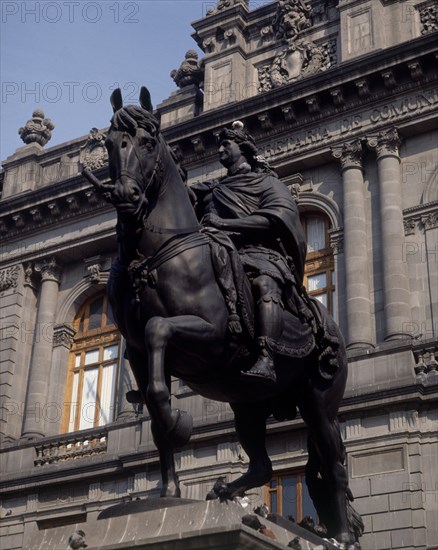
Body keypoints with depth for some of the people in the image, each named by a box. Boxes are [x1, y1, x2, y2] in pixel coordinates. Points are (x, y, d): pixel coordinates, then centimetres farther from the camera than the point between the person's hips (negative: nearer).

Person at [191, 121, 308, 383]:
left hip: (260, 252, -6)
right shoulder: (212, 189, 34)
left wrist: (224, 223, -13)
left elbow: (279, 216, -3)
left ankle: (266, 361, -54)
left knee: (265, 284, -38)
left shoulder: (267, 182, 16)